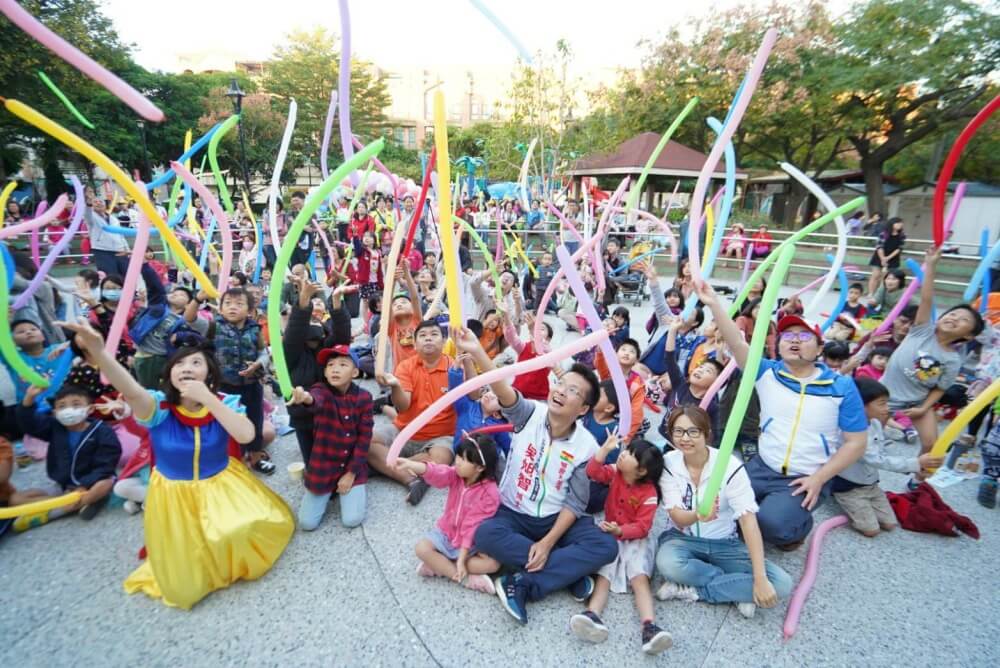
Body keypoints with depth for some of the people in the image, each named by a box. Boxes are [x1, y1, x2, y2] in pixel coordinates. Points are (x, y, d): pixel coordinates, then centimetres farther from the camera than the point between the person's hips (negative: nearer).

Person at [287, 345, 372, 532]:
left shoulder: (364, 397, -8)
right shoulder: (322, 390, -13)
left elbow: (365, 437, -6)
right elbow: (316, 400, -40)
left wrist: (351, 473, -10)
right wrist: (305, 398, -66)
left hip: (352, 466, 0)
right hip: (323, 466, 0)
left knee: (352, 520, -11)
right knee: (307, 523, -2)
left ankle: (355, 489, 20)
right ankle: (329, 492, 26)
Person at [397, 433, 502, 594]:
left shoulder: (490, 493, -23)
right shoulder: (456, 475, -12)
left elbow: (474, 527, -23)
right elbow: (437, 473, -33)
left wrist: (462, 559, -23)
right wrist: (410, 464, -53)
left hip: (472, 542, -3)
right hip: (445, 532, 3)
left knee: (493, 563, -25)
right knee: (422, 548, -20)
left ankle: (437, 566, -18)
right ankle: (466, 579, -16)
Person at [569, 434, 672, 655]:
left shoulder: (648, 494, -14)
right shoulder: (615, 473, -2)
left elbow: (642, 527, -16)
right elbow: (593, 472, -18)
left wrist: (620, 530, -32)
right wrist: (605, 448, -25)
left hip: (635, 540, -2)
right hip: (610, 536, 3)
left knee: (640, 578, -24)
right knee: (603, 575, -19)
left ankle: (649, 628, -38)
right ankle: (593, 616, -41)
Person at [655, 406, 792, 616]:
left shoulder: (730, 466, -17)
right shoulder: (668, 463, -13)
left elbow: (748, 521, -22)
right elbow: (678, 518, -18)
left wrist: (760, 579, -30)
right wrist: (697, 516, -43)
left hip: (724, 543, 1)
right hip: (683, 538, 0)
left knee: (781, 584, -21)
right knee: (668, 564, -36)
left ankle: (693, 590, -14)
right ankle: (739, 590, -10)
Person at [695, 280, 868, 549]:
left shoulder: (842, 387, -5)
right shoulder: (767, 373, -2)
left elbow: (855, 443, -3)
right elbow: (737, 343, -16)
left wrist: (819, 478, -12)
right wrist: (713, 304, -30)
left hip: (806, 479, -2)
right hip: (762, 468, 3)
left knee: (772, 523, -26)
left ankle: (798, 528, 10)